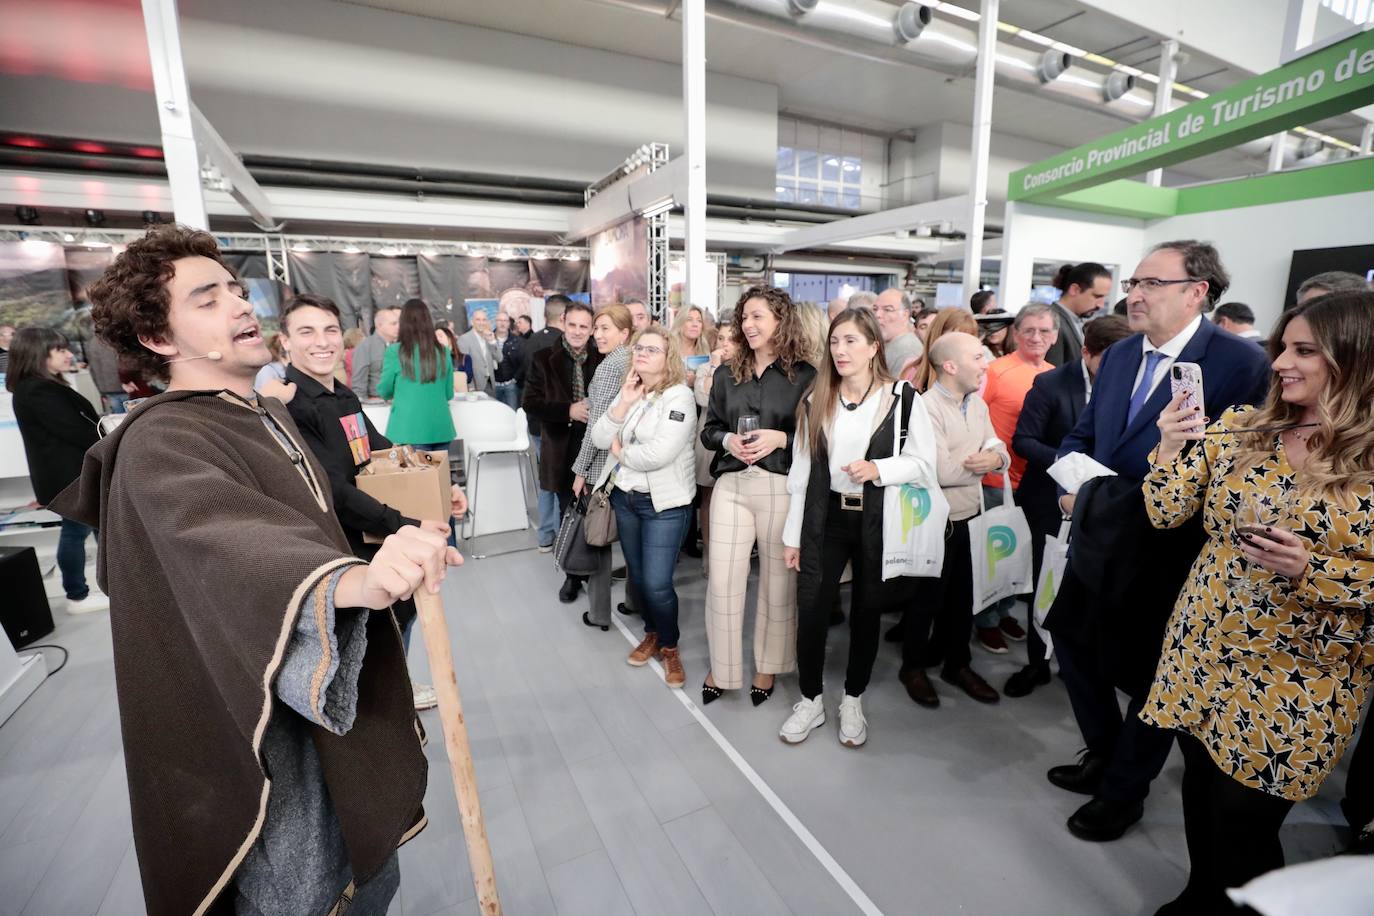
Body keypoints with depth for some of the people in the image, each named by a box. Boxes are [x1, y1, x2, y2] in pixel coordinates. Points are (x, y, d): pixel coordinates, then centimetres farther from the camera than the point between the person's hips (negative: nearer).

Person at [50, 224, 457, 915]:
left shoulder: (271, 418, 9)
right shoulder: (160, 442, -19)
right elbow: (223, 535, -42)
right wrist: (349, 579, -60)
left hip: (338, 700, 8)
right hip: (260, 722, -8)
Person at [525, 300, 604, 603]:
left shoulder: (602, 360, 0)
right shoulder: (544, 359, -2)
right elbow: (531, 404, -7)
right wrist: (569, 410, -19)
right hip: (562, 451, 0)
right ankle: (573, 574, 28)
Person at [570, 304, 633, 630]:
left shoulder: (609, 367, -16)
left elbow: (598, 425, -18)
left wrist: (580, 469, -11)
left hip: (605, 464, -8)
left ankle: (600, 612, 16)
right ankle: (638, 598, 30)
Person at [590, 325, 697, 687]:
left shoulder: (679, 396, -14)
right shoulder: (628, 391, 9)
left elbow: (660, 454, -25)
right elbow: (599, 438, 0)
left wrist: (620, 452, -8)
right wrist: (624, 402, -13)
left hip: (664, 502, -7)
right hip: (625, 496, 7)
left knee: (657, 582, -7)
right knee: (636, 575, 16)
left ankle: (669, 645, 19)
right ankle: (652, 633, 39)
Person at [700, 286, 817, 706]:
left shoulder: (804, 375, -1)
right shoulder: (726, 373, 10)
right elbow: (709, 430, 12)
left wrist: (780, 438, -16)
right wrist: (727, 440, -9)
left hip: (781, 488, -2)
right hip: (731, 485, 3)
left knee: (777, 583, 10)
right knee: (722, 582, 3)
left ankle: (767, 666, 32)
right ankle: (721, 666, 25)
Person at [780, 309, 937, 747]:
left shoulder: (902, 398, -5)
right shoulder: (815, 401, 3)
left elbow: (924, 464, -2)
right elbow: (800, 473, 4)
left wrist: (879, 469, -20)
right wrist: (792, 536, 4)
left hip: (877, 521, -2)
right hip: (825, 518, 2)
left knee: (867, 612, 12)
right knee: (811, 612, 3)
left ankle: (853, 701, 33)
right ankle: (810, 701, 26)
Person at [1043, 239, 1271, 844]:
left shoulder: (1239, 362, -15)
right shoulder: (1120, 354, 6)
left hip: (1163, 553, -6)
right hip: (1095, 540, 7)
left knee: (1148, 677, 13)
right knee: (1075, 647, 19)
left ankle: (1123, 791, 38)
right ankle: (1102, 755, 46)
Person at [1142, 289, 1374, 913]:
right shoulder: (1239, 427, -1)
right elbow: (1167, 513, -1)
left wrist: (1308, 569, -25)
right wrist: (1170, 449, -15)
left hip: (1298, 681, -3)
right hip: (1203, 651, 4)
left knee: (1244, 820, 10)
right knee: (1201, 788, 21)